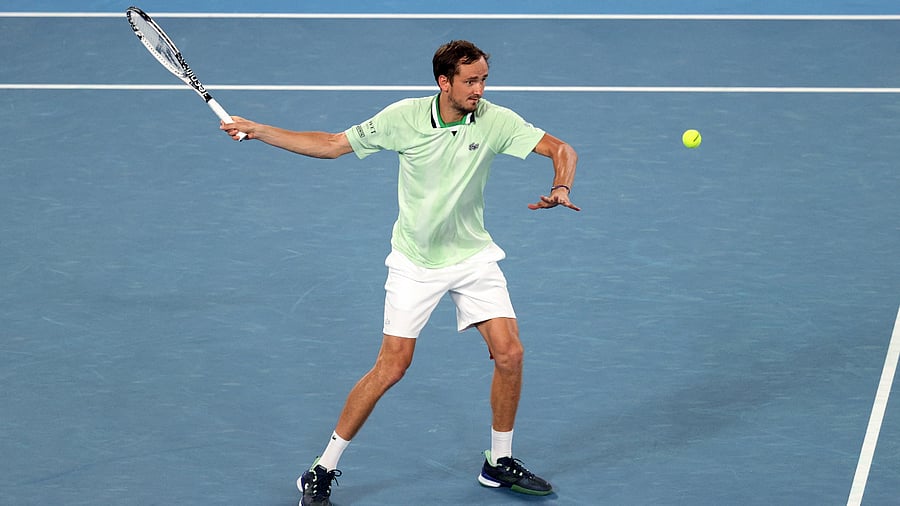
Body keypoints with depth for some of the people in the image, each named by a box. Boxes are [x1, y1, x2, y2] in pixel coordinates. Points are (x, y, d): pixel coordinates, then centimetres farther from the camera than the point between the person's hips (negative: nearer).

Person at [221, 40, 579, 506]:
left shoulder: (495, 121, -12)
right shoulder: (403, 117, -14)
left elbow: (561, 149, -9)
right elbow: (332, 145, -5)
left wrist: (560, 190, -31)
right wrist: (256, 131, -9)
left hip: (473, 256, 2)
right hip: (415, 262, -2)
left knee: (509, 354, -7)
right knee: (391, 367, -8)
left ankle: (499, 463, 14)